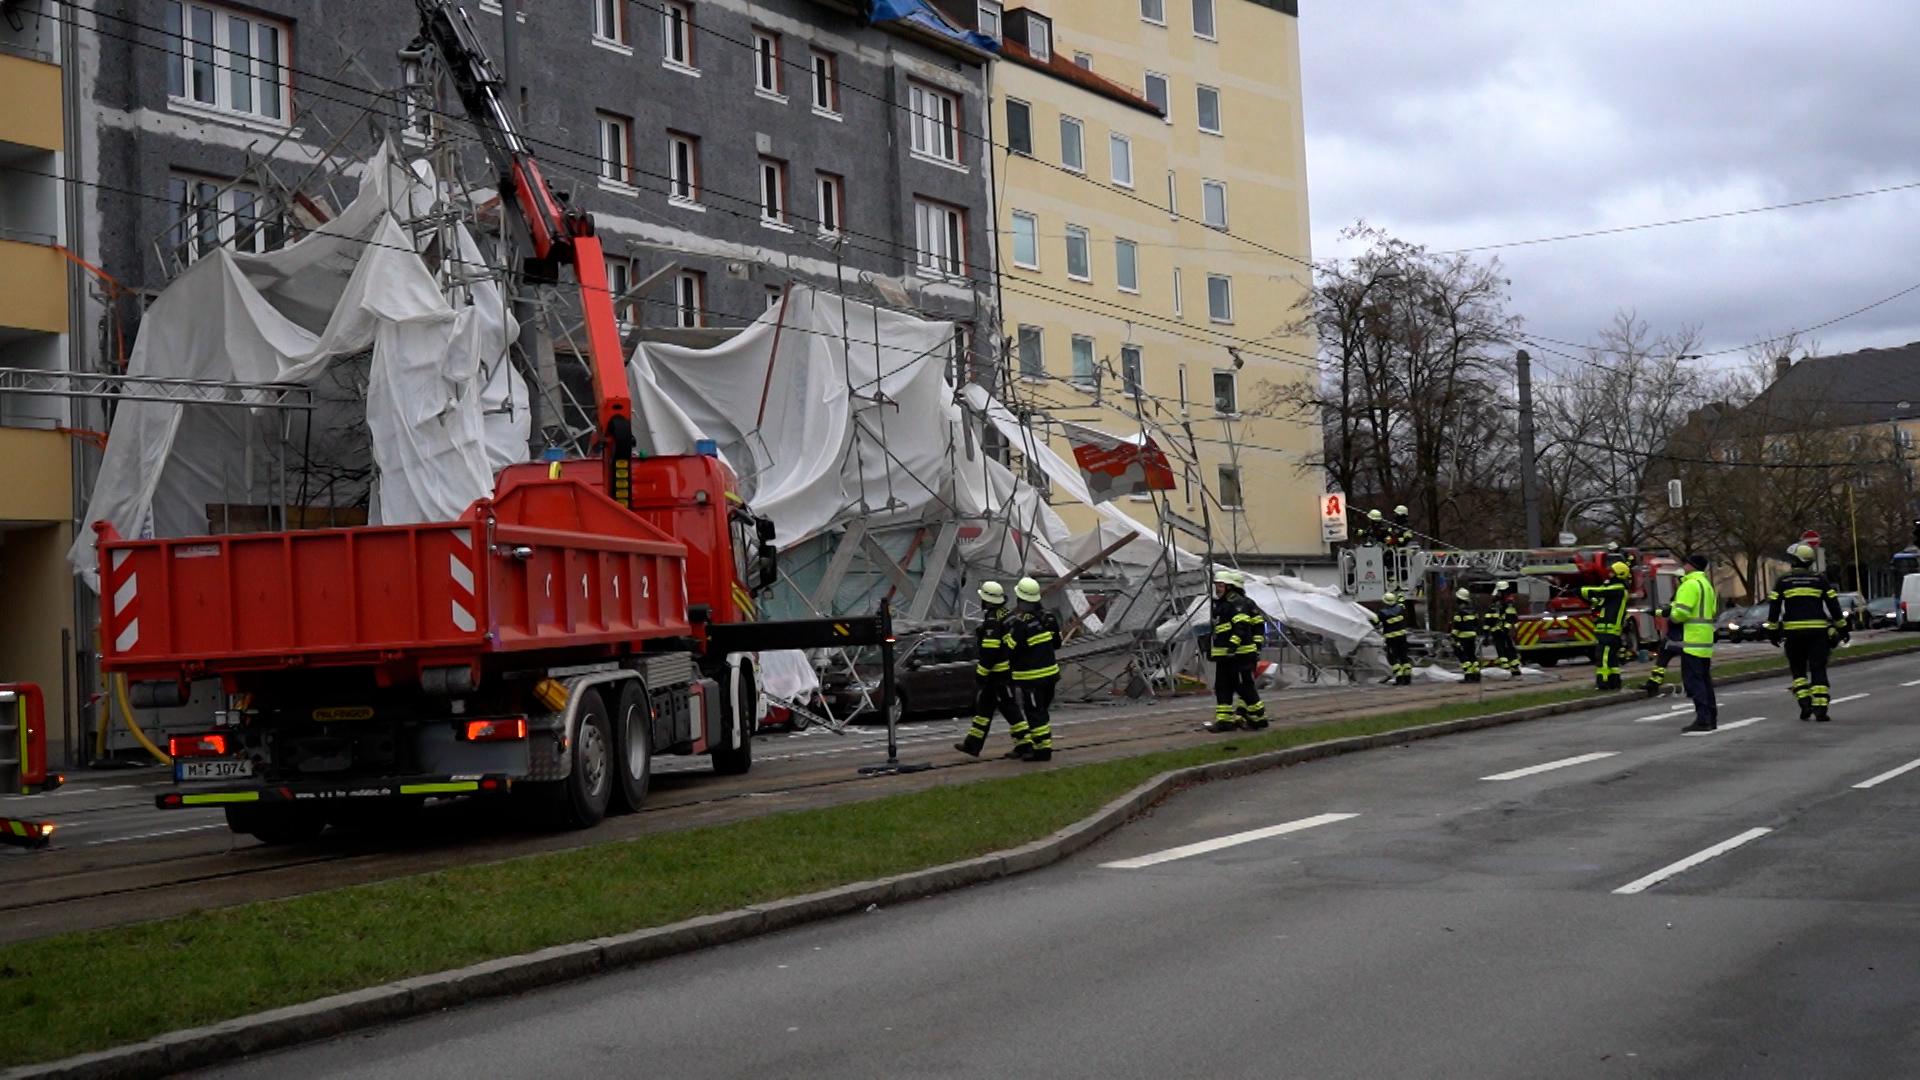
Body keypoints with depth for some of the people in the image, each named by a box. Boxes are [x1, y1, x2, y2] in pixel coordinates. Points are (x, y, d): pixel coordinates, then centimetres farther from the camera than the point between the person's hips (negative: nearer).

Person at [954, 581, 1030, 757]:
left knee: (1009, 708, -4)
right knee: (983, 706, 16)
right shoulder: (1008, 615, 10)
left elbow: (989, 651, -23)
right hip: (1008, 668, 10)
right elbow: (1011, 644, 17)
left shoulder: (992, 621, -20)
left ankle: (1024, 744, 0)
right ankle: (973, 743, 21)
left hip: (997, 672, -10)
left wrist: (981, 672, -17)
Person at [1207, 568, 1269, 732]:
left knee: (1245, 686, -6)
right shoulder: (1219, 605, 20)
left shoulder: (1237, 602, -11)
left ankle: (1258, 717, 4)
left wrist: (1234, 643, -32)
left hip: (1241, 653, -10)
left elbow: (1241, 626, -23)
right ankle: (1225, 720, 9)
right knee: (1222, 687, 7)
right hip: (1224, 656, 10)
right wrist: (1211, 649, 31)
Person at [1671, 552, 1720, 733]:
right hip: (1706, 637, 10)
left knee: (1693, 679, -10)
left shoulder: (1691, 584, -13)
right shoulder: (1707, 584, 19)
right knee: (1704, 678, 15)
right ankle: (1711, 717, 17)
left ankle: (1702, 718, -15)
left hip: (1692, 638, -10)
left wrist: (1673, 614, 0)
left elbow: (1682, 611, -22)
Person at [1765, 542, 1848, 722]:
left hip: (1793, 632, 0)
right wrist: (1842, 627, 11)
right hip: (1818, 631, 0)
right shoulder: (1820, 579, 5)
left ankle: (1805, 704, 0)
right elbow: (1833, 605, 4)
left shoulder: (1783, 582, 4)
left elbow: (1774, 607, 3)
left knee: (1798, 670, 13)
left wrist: (1772, 630, 9)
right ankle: (1820, 708, -7)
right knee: (1818, 670, 1)